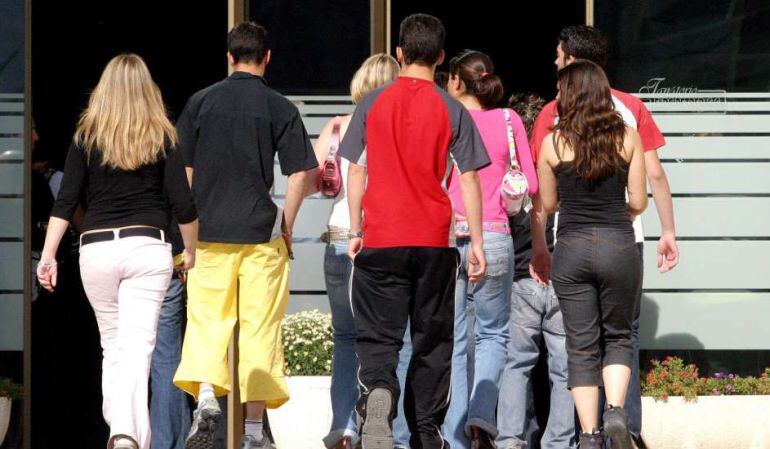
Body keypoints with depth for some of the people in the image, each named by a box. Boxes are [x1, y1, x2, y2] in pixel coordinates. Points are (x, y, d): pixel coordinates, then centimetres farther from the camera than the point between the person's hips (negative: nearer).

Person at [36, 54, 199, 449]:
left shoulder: (87, 137, 4)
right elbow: (183, 204, 0)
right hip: (147, 247, -1)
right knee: (137, 345, -8)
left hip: (96, 248, 1)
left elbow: (65, 201, -1)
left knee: (112, 344, 16)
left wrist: (48, 256, 0)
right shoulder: (162, 138, 2)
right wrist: (192, 252, 15)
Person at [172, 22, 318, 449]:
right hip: (261, 232, -1)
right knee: (260, 327, 4)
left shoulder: (200, 102, 5)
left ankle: (205, 396, -17)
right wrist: (287, 226, 7)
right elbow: (299, 174, -4)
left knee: (206, 318, 8)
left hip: (209, 230, 1)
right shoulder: (280, 108, 0)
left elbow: (183, 169, 6)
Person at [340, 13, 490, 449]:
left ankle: (377, 390, -27)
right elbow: (469, 180, -2)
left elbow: (356, 172, 4)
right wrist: (477, 242, 3)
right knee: (432, 340, 11)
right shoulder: (452, 111, -1)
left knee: (378, 336, 3)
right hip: (435, 241, 0)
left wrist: (356, 232, 13)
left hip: (380, 239, 0)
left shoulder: (372, 104, 3)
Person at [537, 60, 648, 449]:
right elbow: (639, 201, 1)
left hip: (571, 248, 0)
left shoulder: (553, 143, -3)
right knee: (618, 337, 16)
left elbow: (548, 203, 7)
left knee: (582, 347, 7)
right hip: (619, 245, 0)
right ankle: (616, 410, -8)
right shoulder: (627, 138, -1)